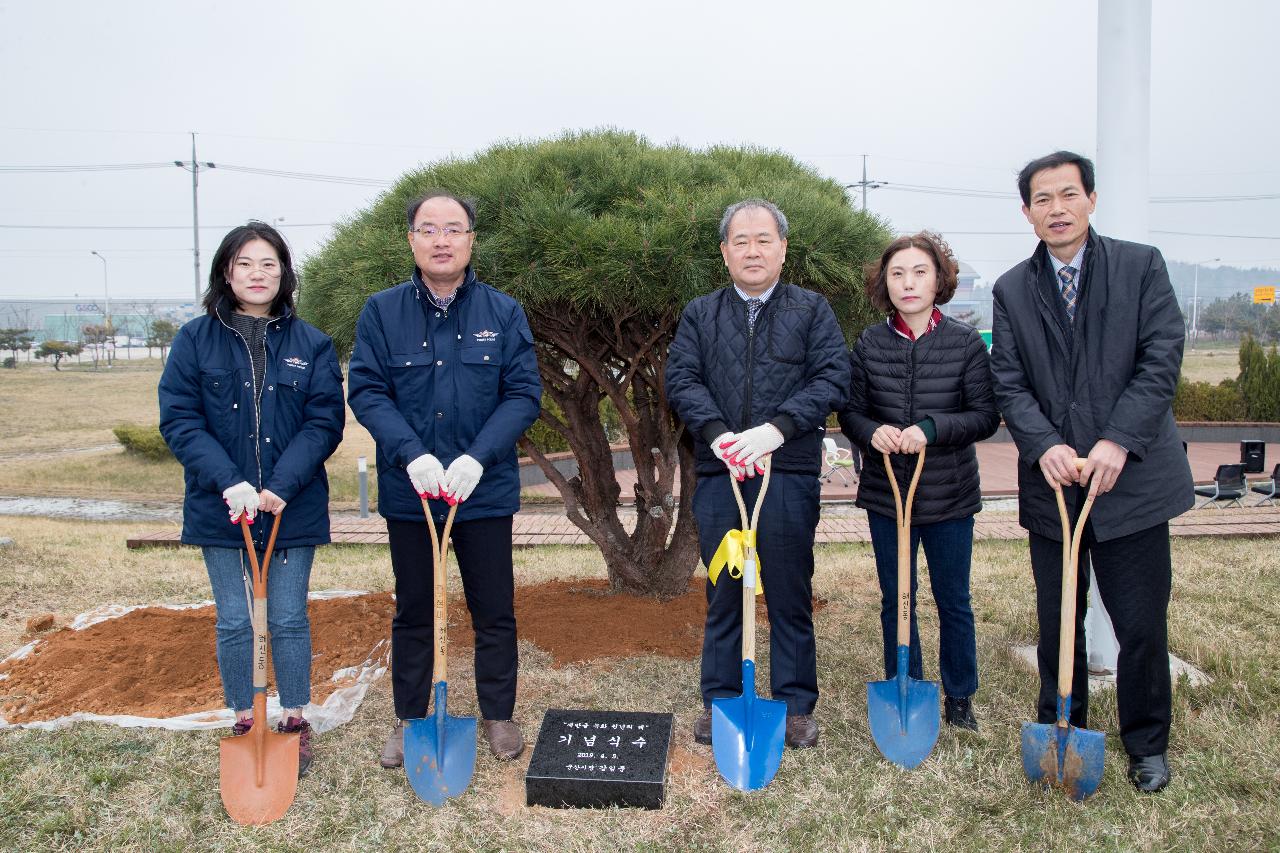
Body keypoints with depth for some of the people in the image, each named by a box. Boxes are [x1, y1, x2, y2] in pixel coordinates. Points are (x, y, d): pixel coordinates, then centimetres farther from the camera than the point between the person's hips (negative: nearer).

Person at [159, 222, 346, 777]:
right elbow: (179, 420, -6)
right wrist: (229, 483, -19)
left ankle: (295, 722, 25)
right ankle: (243, 724, 27)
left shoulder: (311, 344, 0)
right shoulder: (195, 340, -1)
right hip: (222, 509, 0)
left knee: (289, 620, 9)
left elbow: (325, 422, -6)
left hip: (293, 508, 0)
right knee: (233, 623, 10)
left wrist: (281, 486, -19)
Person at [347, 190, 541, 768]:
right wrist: (412, 455, -21)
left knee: (494, 611, 10)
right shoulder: (381, 312, 0)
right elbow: (367, 392, -6)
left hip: (485, 490, 0)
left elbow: (524, 394, -6)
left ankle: (498, 715, 28)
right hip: (408, 492, 1)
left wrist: (477, 458, -19)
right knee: (413, 612, 15)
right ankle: (408, 720, 30)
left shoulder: (503, 312, -1)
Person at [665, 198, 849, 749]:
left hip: (790, 476, -1)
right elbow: (681, 379, 1)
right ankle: (719, 702, 21)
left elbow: (833, 378, -4)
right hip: (717, 475, 2)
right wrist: (718, 435, -16)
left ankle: (796, 706, 19)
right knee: (722, 595, 9)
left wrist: (776, 428, -18)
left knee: (791, 596, 6)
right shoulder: (699, 315, 13)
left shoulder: (812, 311, 8)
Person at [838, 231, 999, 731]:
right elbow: (850, 411, 4)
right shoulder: (869, 344, 0)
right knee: (895, 599, 12)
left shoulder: (966, 343, -5)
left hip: (949, 496, -1)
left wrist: (931, 429, -23)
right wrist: (872, 432, -19)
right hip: (885, 492, 1)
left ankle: (959, 698, 28)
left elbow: (986, 416, -7)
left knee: (953, 600, 11)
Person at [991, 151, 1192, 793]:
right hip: (1051, 484, 2)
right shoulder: (1012, 291, 7)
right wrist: (1044, 446, -17)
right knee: (1057, 624, 12)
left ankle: (1146, 746, 26)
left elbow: (1162, 360, -7)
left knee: (1142, 626, 4)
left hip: (1132, 479, -2)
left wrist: (1118, 441, -18)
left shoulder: (1141, 266, 2)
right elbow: (1009, 383, 0)